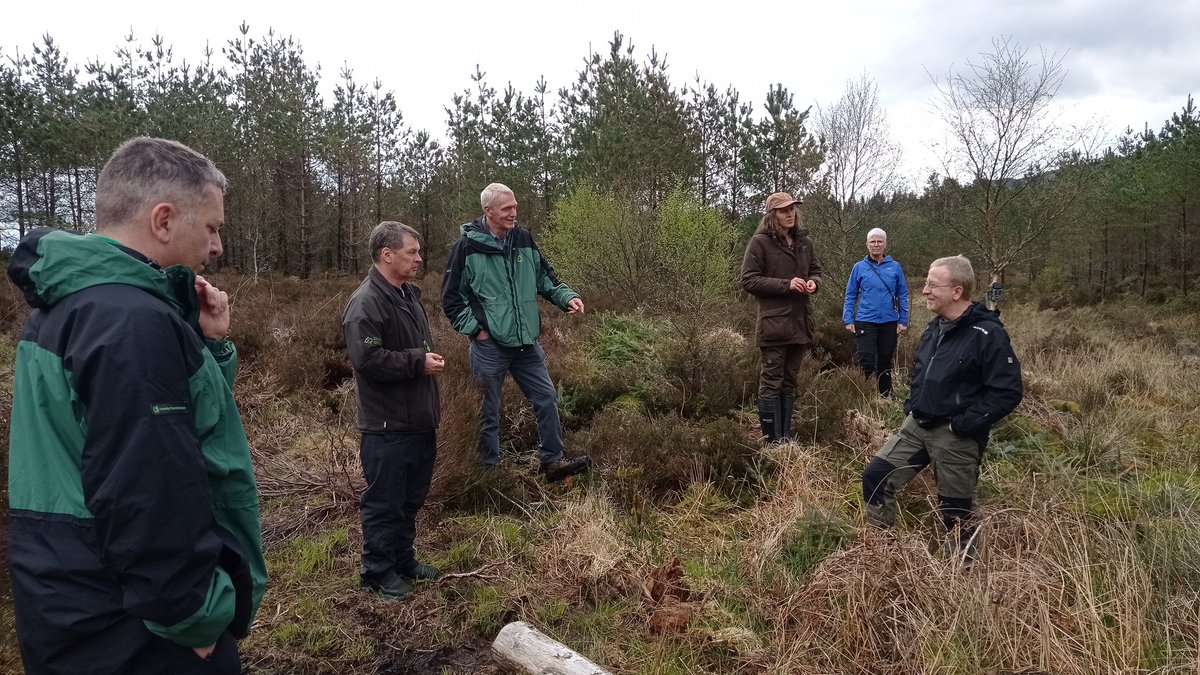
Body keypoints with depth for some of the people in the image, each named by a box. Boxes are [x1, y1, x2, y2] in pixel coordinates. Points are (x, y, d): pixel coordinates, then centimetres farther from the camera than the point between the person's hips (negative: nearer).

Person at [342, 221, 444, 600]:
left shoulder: (409, 295, 12)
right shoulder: (366, 303, -18)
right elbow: (368, 358, -29)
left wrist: (433, 402, 21)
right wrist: (419, 362, -18)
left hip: (419, 421, 9)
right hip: (387, 426, -9)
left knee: (411, 499, 20)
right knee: (384, 503, 4)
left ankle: (403, 561, 35)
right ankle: (378, 574, 20)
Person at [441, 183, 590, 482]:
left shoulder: (524, 239, 3)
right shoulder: (467, 247, -10)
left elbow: (545, 278, 13)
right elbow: (450, 298, -4)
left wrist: (567, 297, -3)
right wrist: (475, 329, -10)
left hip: (526, 344, 5)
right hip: (489, 346, -4)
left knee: (547, 400, 9)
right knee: (489, 412, 9)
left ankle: (552, 461, 23)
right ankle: (489, 469, 25)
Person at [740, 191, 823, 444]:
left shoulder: (804, 241, 11)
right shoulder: (760, 242, -7)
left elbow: (816, 271, 22)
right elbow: (748, 280, -10)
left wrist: (813, 282, -3)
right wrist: (785, 284, -18)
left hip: (800, 322, 6)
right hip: (773, 324, -6)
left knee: (790, 382, 13)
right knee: (771, 382, -2)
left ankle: (786, 437, 22)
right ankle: (772, 441, 4)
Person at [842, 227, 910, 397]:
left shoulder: (895, 267, 2)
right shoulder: (859, 267, 0)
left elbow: (902, 295, 6)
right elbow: (850, 295, 3)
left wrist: (903, 321, 1)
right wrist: (848, 320, -3)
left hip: (889, 322, 2)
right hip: (866, 321, -2)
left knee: (885, 362, 13)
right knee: (866, 362, -6)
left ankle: (886, 395, 25)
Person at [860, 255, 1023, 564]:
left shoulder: (987, 334, -16)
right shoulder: (935, 328, 9)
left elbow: (1008, 392, -19)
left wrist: (963, 424, -20)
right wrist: (911, 406, 10)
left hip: (955, 436, -7)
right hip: (918, 425, 7)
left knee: (955, 511, 5)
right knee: (874, 476, 2)